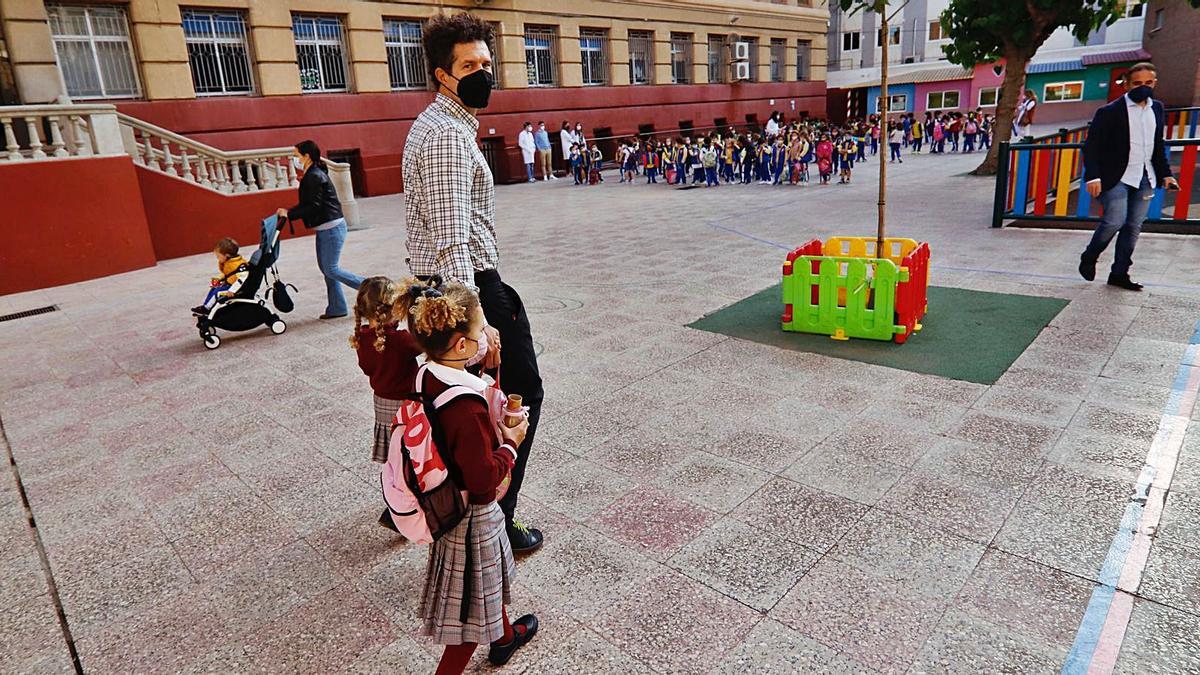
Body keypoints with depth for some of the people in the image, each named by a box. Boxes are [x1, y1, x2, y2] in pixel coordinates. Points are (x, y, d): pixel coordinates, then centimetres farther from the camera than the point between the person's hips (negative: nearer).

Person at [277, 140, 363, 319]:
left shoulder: (314, 177, -16)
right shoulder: (311, 175, 15)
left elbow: (313, 207, -21)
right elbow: (308, 204, 16)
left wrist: (289, 213, -15)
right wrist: (289, 212, 6)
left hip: (332, 227, -10)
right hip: (325, 229, 10)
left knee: (331, 269, -8)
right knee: (326, 268, 10)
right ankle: (337, 308, 13)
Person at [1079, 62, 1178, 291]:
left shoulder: (1157, 109, 12)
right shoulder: (1110, 111, -7)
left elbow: (1158, 146, 20)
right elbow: (1092, 146, -11)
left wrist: (1165, 173, 12)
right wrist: (1093, 177, -22)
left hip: (1145, 179, 6)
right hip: (1117, 177, -6)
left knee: (1134, 226, 5)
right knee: (1115, 221, -16)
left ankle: (1119, 273, 11)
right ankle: (1089, 259, 7)